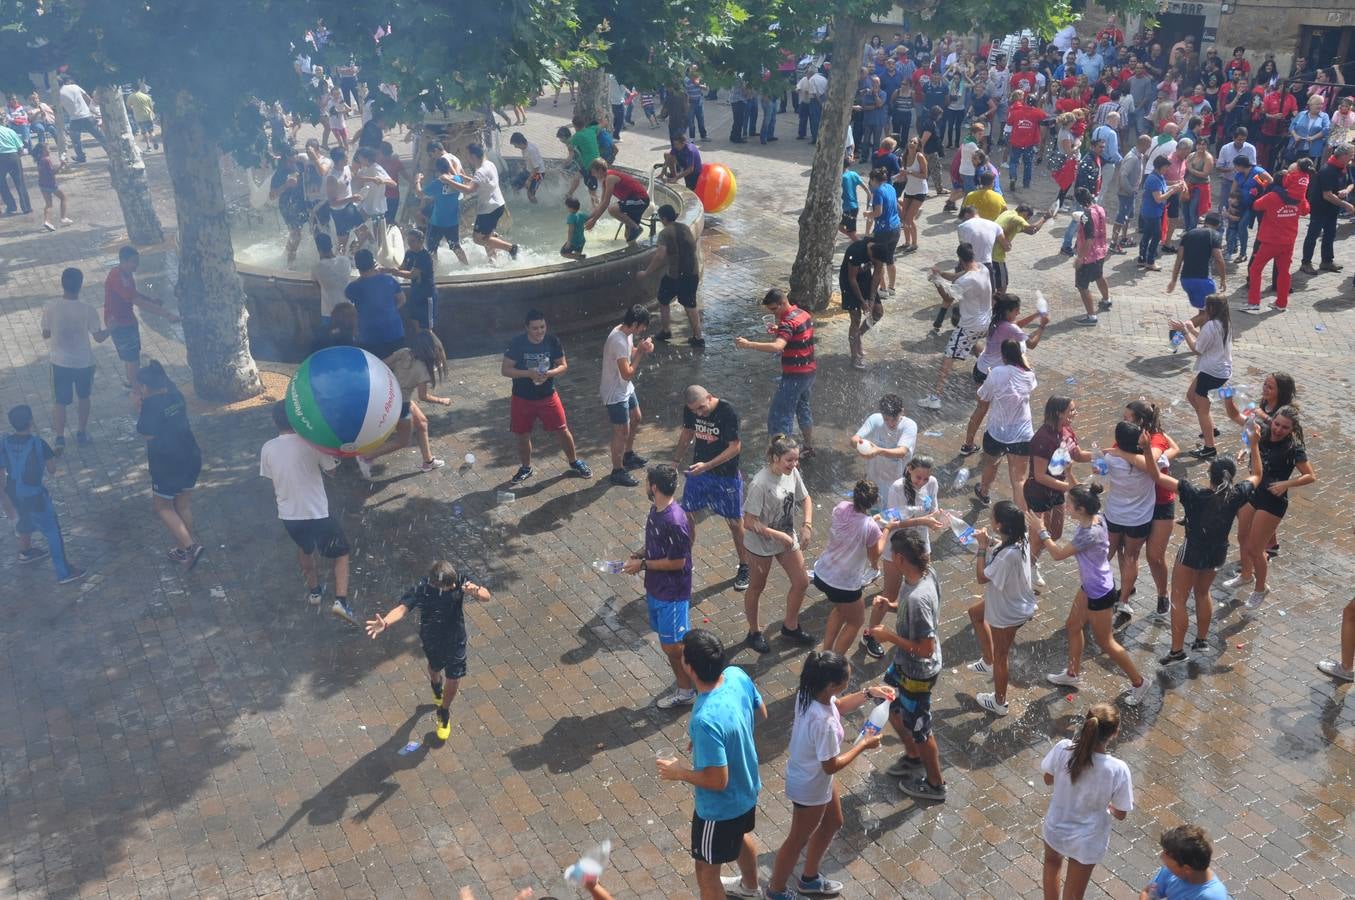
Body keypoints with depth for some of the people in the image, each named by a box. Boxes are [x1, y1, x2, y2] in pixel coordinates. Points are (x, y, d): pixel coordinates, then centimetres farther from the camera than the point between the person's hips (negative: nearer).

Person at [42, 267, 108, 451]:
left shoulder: (50, 307, -15)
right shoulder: (88, 311, -19)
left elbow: (45, 335, -3)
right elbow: (99, 337, -9)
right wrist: (110, 329, 11)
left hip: (60, 362, 0)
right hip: (84, 362, 0)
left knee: (59, 401, 13)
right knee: (83, 397, 22)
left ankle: (59, 438, 7)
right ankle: (82, 434, 32)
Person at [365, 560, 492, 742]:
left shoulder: (460, 581, -27)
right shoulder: (422, 589, -33)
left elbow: (487, 597, -27)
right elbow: (402, 608, -46)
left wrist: (476, 591, -51)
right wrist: (385, 623, -66)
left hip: (456, 640, 0)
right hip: (431, 639, 0)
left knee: (454, 679, 8)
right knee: (435, 668, 29)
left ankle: (444, 713, 39)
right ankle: (437, 689, 67)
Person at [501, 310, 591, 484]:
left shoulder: (552, 341, -10)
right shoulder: (517, 343, -16)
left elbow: (563, 366, -3)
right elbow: (505, 370, -14)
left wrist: (548, 373, -23)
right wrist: (529, 373, -27)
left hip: (548, 396, 1)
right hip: (522, 398, -1)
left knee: (563, 430, 6)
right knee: (523, 435, 10)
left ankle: (574, 463, 27)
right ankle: (526, 468, 32)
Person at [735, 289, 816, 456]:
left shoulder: (788, 322, -22)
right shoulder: (804, 314, 7)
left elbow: (777, 347, -40)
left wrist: (748, 344, -44)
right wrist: (779, 331, 13)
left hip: (794, 375, -10)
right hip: (809, 370, 10)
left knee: (778, 416, -5)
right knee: (803, 408, 25)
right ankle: (809, 449, 37)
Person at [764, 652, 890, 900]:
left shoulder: (808, 693, -16)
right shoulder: (824, 722, -41)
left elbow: (837, 705, 6)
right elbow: (831, 766, -27)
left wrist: (868, 693, -5)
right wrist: (863, 745, -16)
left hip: (814, 775, 8)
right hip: (811, 786, -8)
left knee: (833, 823, 30)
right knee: (798, 840, 17)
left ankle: (809, 879, 51)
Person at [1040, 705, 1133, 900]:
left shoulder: (1063, 749, -25)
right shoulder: (1118, 770, -30)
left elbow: (1048, 780, -5)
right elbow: (1120, 814, -14)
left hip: (1055, 827, 2)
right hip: (1087, 841, -2)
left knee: (1052, 862, 37)